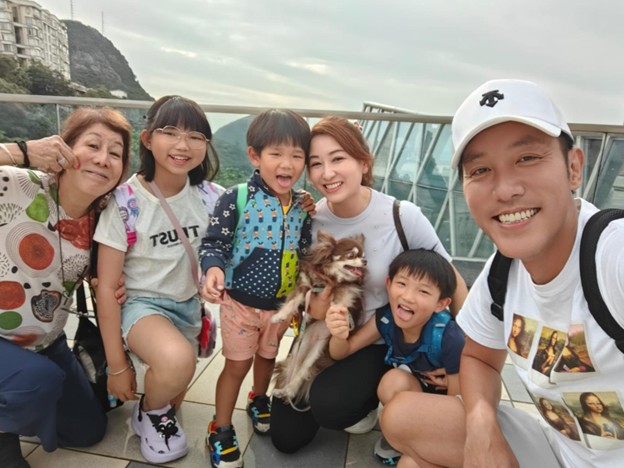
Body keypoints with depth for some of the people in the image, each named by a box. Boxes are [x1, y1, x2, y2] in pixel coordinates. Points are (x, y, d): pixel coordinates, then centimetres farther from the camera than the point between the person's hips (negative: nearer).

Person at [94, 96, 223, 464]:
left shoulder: (209, 196, -9)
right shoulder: (125, 202, -20)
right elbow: (107, 287, -14)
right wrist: (117, 365, -10)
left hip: (189, 305, 5)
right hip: (141, 303, -4)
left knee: (172, 401, 13)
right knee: (177, 362, -34)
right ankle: (149, 412, 1)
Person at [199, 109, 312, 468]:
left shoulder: (303, 206, -3)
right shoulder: (238, 198, -18)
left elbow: (305, 253, 6)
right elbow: (214, 242, -18)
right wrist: (214, 269, -36)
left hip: (282, 303, 5)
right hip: (241, 301, -4)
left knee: (267, 356, 24)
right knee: (238, 364, 8)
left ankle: (259, 401, 54)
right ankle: (221, 431, 30)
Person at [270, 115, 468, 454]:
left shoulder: (403, 216, -22)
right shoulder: (310, 220, -13)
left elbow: (452, 283, -9)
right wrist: (312, 309, -22)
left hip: (381, 341, -3)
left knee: (329, 405, -28)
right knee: (285, 438, 5)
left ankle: (374, 397, 6)